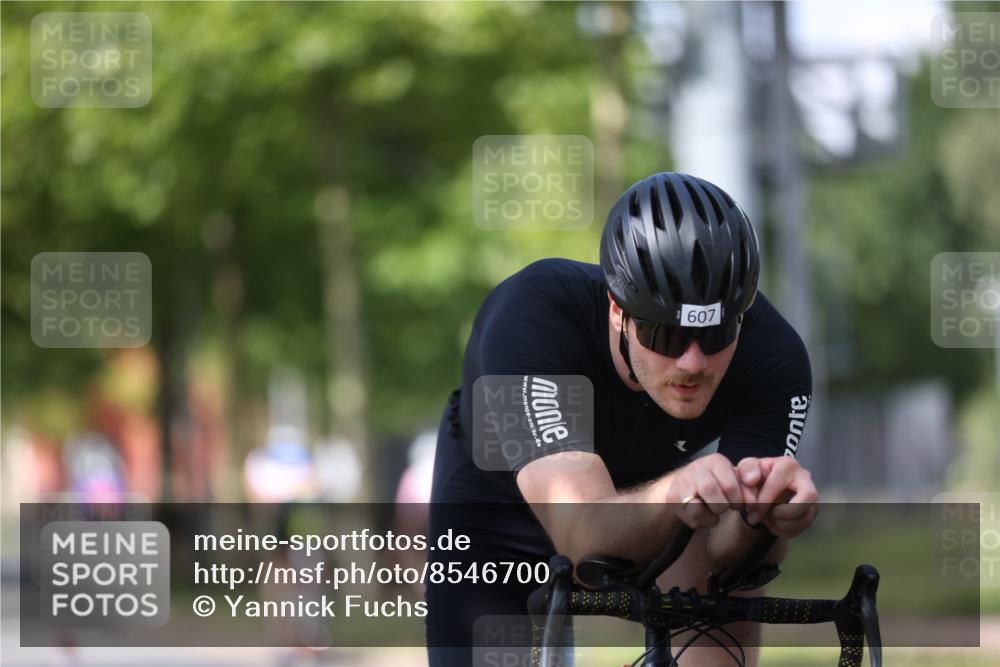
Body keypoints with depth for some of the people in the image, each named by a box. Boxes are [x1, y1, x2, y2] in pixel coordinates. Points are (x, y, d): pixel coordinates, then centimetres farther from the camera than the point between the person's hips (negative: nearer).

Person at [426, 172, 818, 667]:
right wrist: (671, 496, -70)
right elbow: (582, 532, -49)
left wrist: (761, 514, -60)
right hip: (498, 505, -1)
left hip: (642, 483, 1)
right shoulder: (530, 322, -41)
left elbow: (724, 558, -37)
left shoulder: (773, 357, -32)